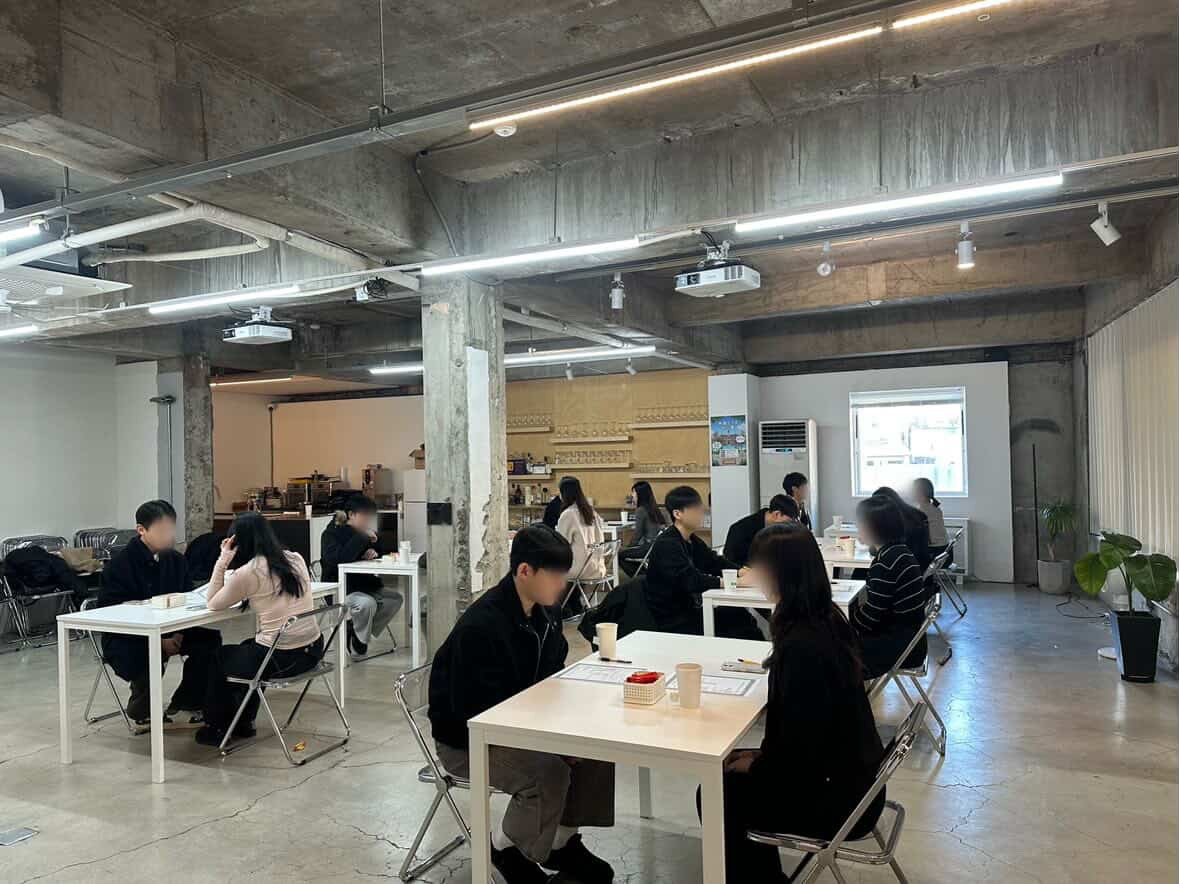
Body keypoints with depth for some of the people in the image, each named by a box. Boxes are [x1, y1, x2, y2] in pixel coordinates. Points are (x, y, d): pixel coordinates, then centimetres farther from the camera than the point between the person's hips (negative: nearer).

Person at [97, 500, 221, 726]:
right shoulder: (119, 566, -15)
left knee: (209, 638, -17)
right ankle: (141, 709, 1)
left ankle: (187, 702, 3)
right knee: (149, 657, -35)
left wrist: (178, 634, -16)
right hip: (126, 639, -5)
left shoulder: (176, 560, 1)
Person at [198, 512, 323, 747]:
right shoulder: (296, 559, 4)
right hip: (312, 650, 6)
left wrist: (222, 561, -1)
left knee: (219, 657, 24)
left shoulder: (246, 573, -13)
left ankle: (216, 728, 39)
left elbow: (213, 604, 3)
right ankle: (243, 722, 42)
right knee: (247, 647, 34)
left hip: (279, 659, -6)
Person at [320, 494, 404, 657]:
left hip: (364, 586, 8)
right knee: (367, 603, -34)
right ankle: (357, 643, -6)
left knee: (395, 598, -8)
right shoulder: (331, 534, -10)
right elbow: (337, 560, -30)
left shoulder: (364, 532, 12)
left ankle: (355, 630, 0)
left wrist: (374, 551, -9)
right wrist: (362, 538, -28)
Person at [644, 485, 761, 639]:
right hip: (673, 622, -8)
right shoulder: (666, 545, -18)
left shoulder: (693, 542, 11)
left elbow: (716, 563, 10)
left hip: (691, 612, 8)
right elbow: (690, 580, -27)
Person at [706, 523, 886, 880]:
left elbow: (799, 746, -24)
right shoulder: (825, 619, -2)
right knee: (730, 771, 18)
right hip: (850, 776, 8)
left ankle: (751, 873, 27)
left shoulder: (802, 644, -30)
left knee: (717, 796, 7)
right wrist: (762, 757, 8)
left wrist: (756, 766, -6)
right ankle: (763, 872, 32)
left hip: (837, 798, -8)